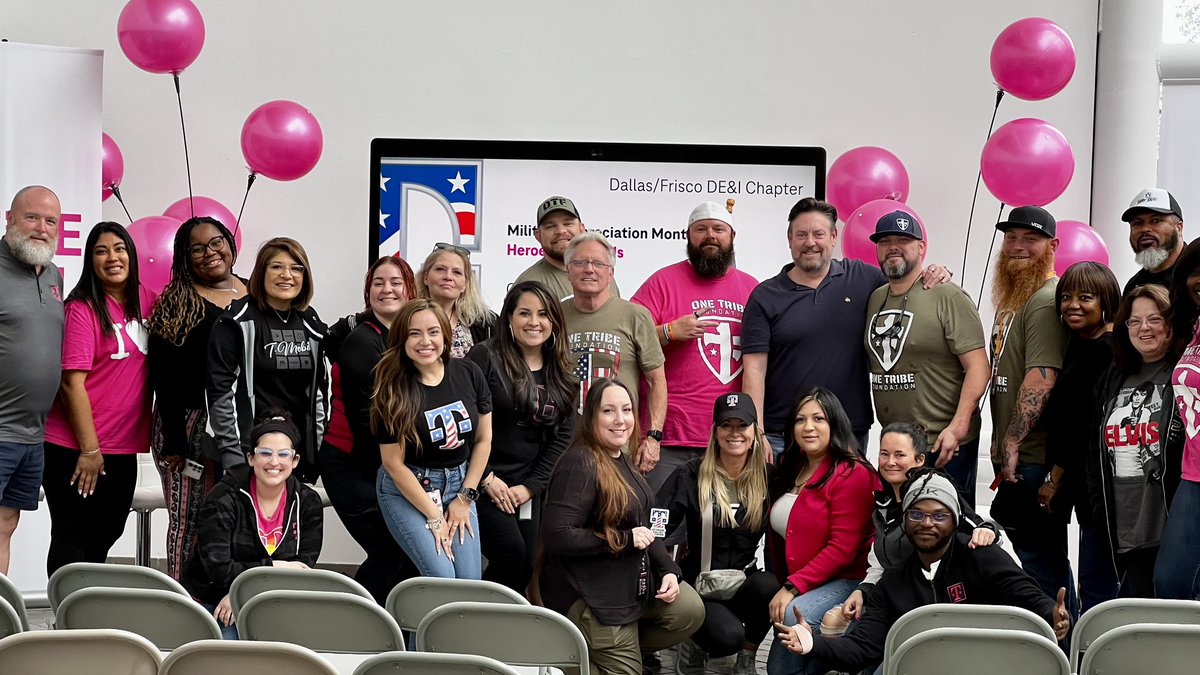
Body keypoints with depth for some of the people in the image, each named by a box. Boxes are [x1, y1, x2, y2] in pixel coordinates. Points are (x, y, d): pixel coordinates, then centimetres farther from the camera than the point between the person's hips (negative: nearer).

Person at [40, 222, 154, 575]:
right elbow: (72, 383, -15)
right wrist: (89, 450, -16)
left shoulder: (145, 300, 5)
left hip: (123, 449, 7)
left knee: (104, 538, 15)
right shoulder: (83, 308, -12)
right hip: (76, 449, -7)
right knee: (71, 538, 0)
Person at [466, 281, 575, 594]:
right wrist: (486, 478, -14)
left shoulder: (560, 374, 10)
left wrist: (530, 486, -3)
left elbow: (561, 436, 8)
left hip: (527, 489, 6)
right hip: (481, 483, -5)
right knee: (512, 554, -19)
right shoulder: (486, 357, -7)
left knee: (527, 567, 0)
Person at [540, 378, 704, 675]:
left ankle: (612, 651, 11)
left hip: (633, 580, 9)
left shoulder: (623, 461, 11)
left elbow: (643, 527, 16)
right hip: (589, 592, -9)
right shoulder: (579, 464, -21)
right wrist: (625, 540, -23)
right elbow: (556, 536, -28)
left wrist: (668, 570, -1)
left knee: (690, 610, -4)